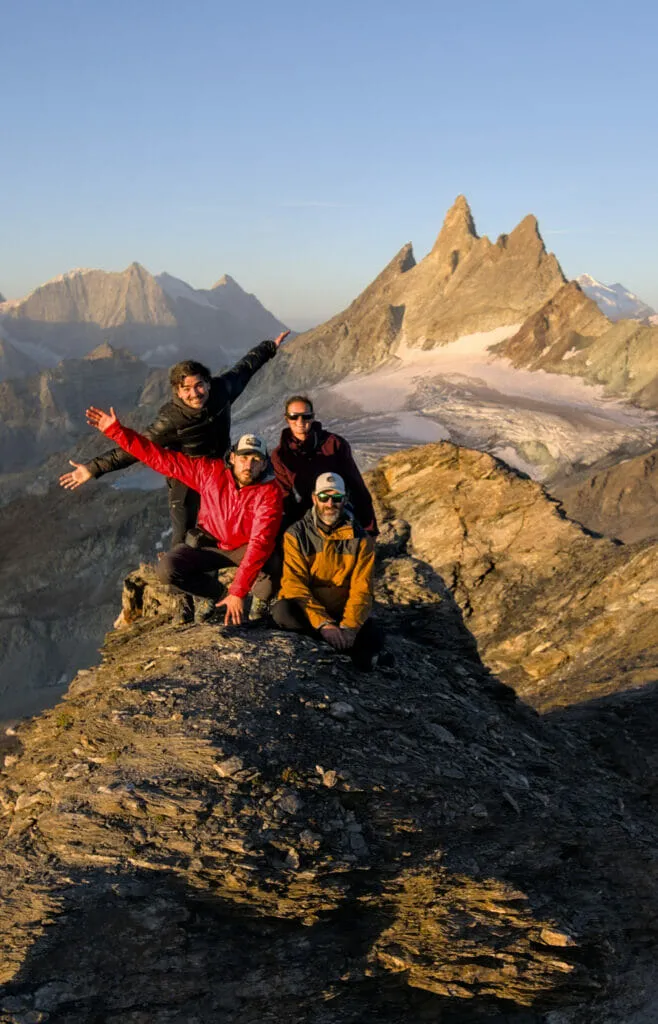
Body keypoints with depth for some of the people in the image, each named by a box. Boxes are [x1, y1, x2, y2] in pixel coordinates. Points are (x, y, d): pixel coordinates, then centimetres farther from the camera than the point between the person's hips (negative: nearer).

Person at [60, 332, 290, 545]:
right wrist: (94, 468, -33)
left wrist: (270, 347, 18)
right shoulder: (170, 420, -27)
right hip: (186, 484, -4)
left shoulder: (222, 390, -15)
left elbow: (243, 370, 5)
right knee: (184, 540, -3)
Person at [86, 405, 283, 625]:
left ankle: (260, 599, 4)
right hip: (210, 544, 3)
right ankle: (216, 593, 6)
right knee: (167, 569, -23)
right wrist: (116, 430, -21)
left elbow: (260, 543, -34)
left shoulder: (269, 493, -26)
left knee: (269, 582, -36)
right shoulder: (210, 471, -17)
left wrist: (238, 592, -43)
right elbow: (162, 458, -15)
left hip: (246, 548, -3)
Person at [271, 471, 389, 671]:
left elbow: (361, 590, -7)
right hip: (307, 609, 1)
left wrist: (349, 626, -26)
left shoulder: (361, 539, 0)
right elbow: (294, 585, -15)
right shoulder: (296, 535, -5)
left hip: (343, 611, -1)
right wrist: (323, 624, -29)